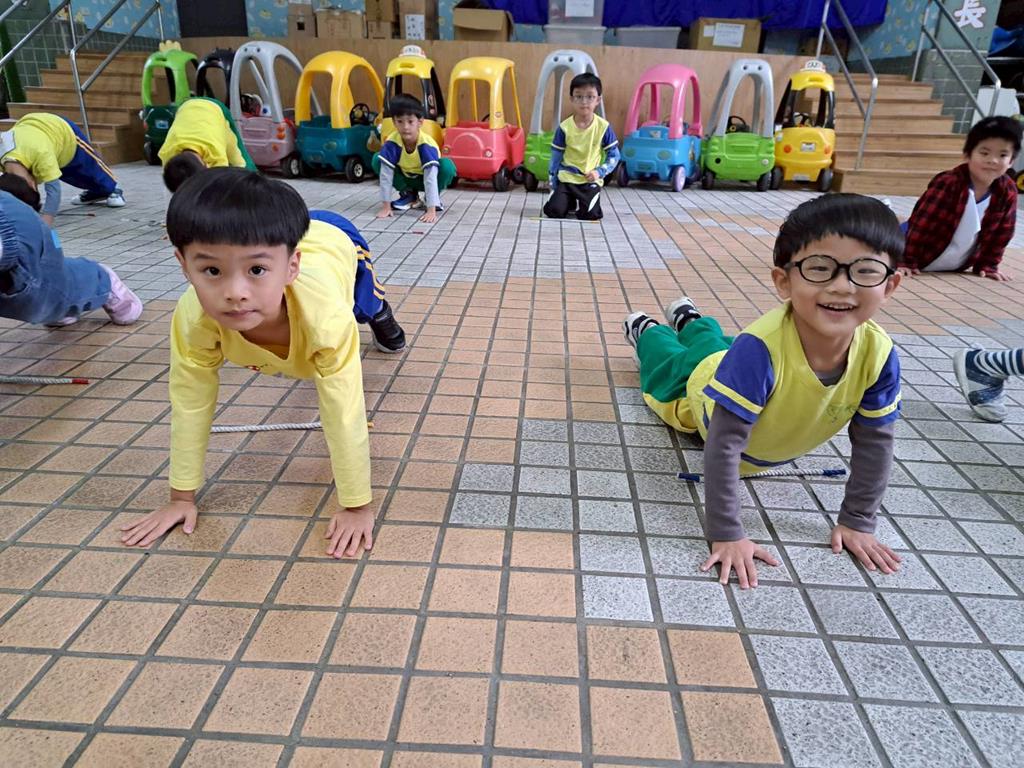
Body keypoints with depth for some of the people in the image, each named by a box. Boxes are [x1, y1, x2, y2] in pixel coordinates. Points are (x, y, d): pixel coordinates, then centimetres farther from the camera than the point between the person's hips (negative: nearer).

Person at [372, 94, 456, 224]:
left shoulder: (427, 145, -33)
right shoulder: (391, 142, -27)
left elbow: (430, 178, -39)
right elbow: (385, 175, -25)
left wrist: (431, 211, -45)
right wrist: (385, 206, -27)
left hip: (425, 178, -3)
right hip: (406, 177, 3)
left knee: (447, 166, -33)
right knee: (377, 160, -19)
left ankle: (433, 198, -4)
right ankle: (408, 195, -1)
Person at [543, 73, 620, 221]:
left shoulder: (603, 127, -8)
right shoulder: (564, 128, -7)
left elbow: (614, 156, 0)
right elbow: (556, 157, 2)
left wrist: (599, 172, -15)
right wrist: (552, 182, 2)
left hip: (590, 181, -1)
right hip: (566, 179, 1)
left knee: (590, 215, -19)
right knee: (553, 211, -16)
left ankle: (581, 202, 18)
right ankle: (571, 202, 20)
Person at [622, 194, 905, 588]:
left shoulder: (879, 353, -37)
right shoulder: (761, 347, -51)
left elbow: (875, 441, -21)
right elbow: (723, 444, -45)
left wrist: (857, 522, -19)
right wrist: (726, 535, -42)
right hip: (700, 386, -4)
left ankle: (688, 319, 67)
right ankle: (644, 330, 60)